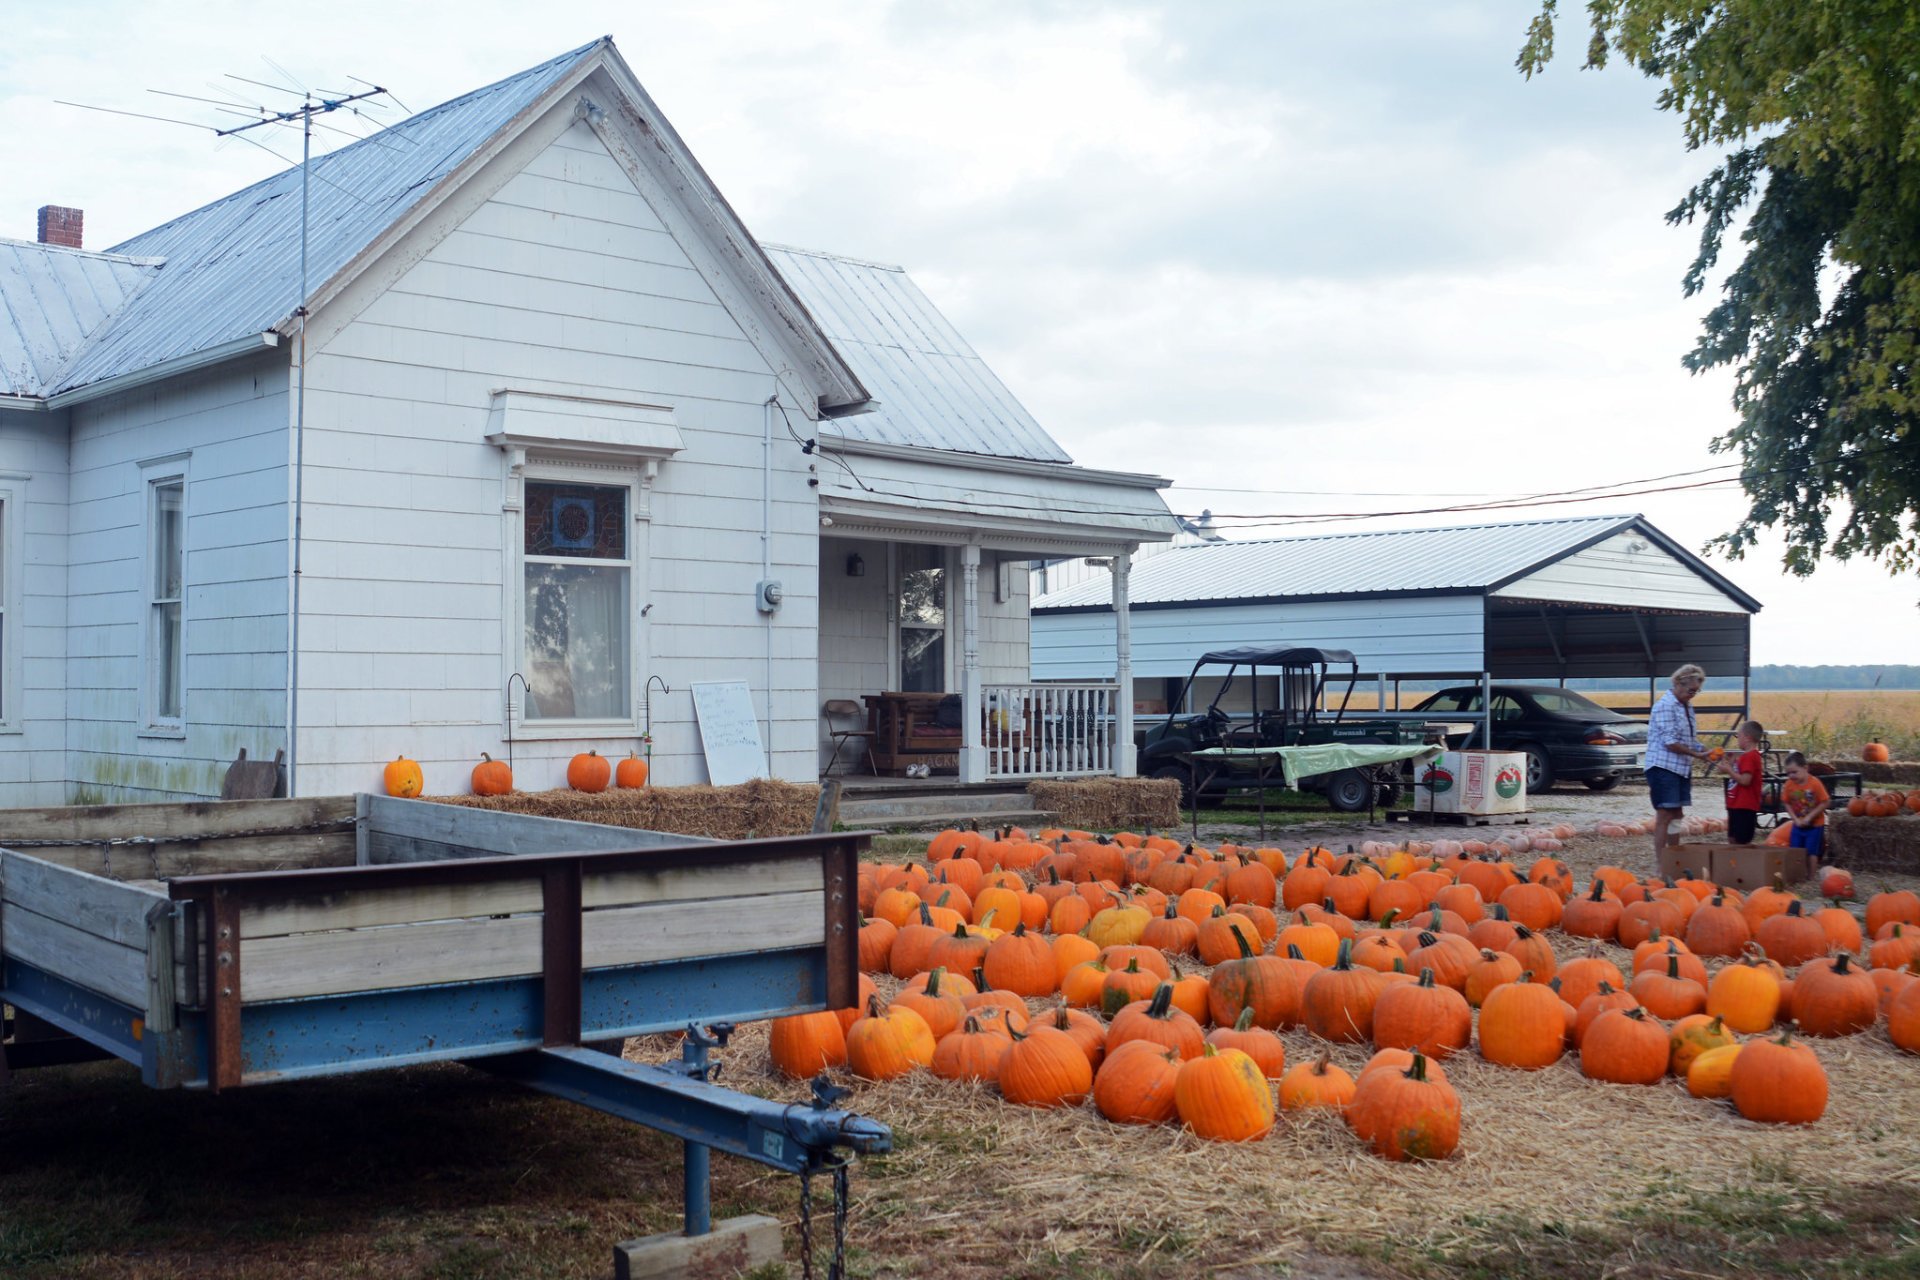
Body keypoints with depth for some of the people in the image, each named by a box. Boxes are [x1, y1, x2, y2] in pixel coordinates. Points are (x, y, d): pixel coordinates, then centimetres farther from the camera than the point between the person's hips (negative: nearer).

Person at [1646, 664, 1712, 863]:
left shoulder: (1687, 706, 15)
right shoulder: (1666, 705, -14)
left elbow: (1691, 738, 22)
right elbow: (1670, 742, -20)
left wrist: (1704, 749, 2)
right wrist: (1696, 754, -18)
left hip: (1681, 768, 9)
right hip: (1664, 767, -9)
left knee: (1676, 815, 11)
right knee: (1665, 815, -9)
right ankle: (1660, 860, -8)